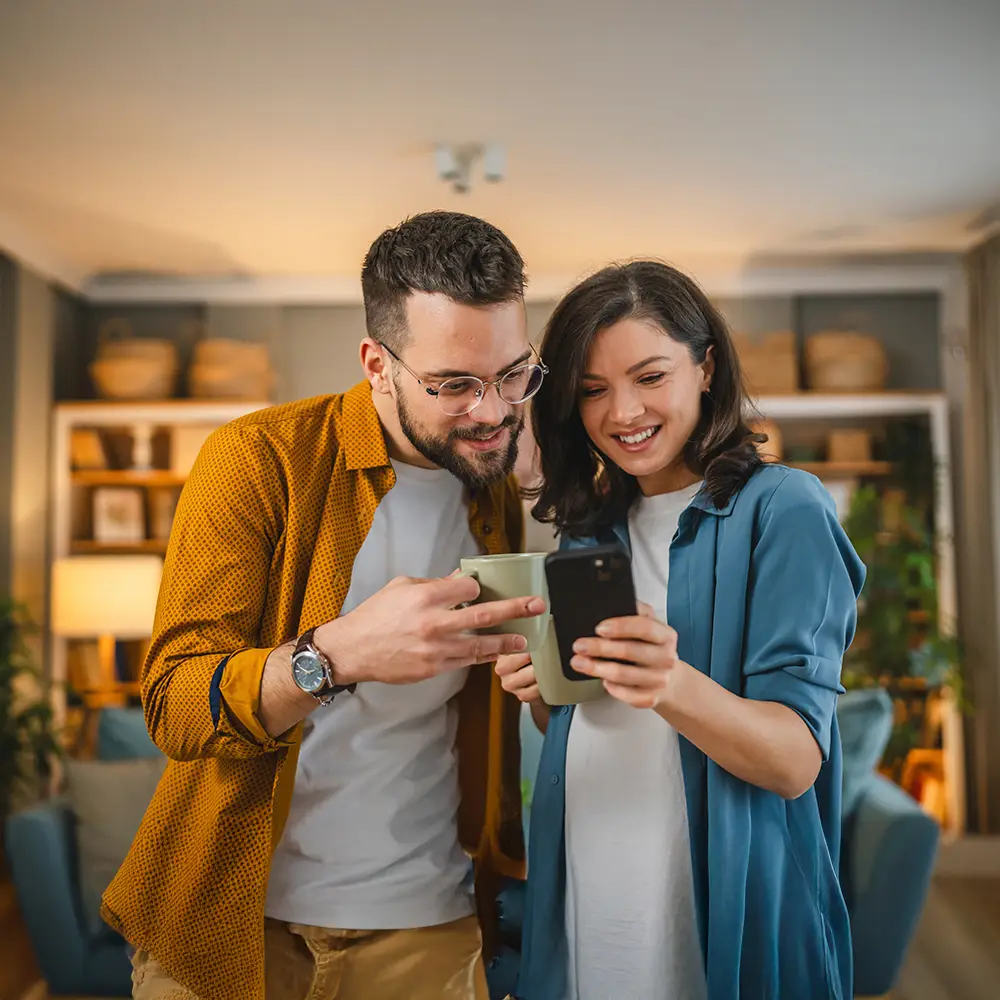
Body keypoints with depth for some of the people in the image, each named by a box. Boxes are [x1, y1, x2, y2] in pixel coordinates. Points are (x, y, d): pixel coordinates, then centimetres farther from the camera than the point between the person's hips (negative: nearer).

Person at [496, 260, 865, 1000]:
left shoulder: (782, 508, -12)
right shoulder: (592, 530, 5)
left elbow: (796, 760, -18)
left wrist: (674, 687, -36)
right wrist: (540, 692, -9)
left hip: (727, 920, -5)